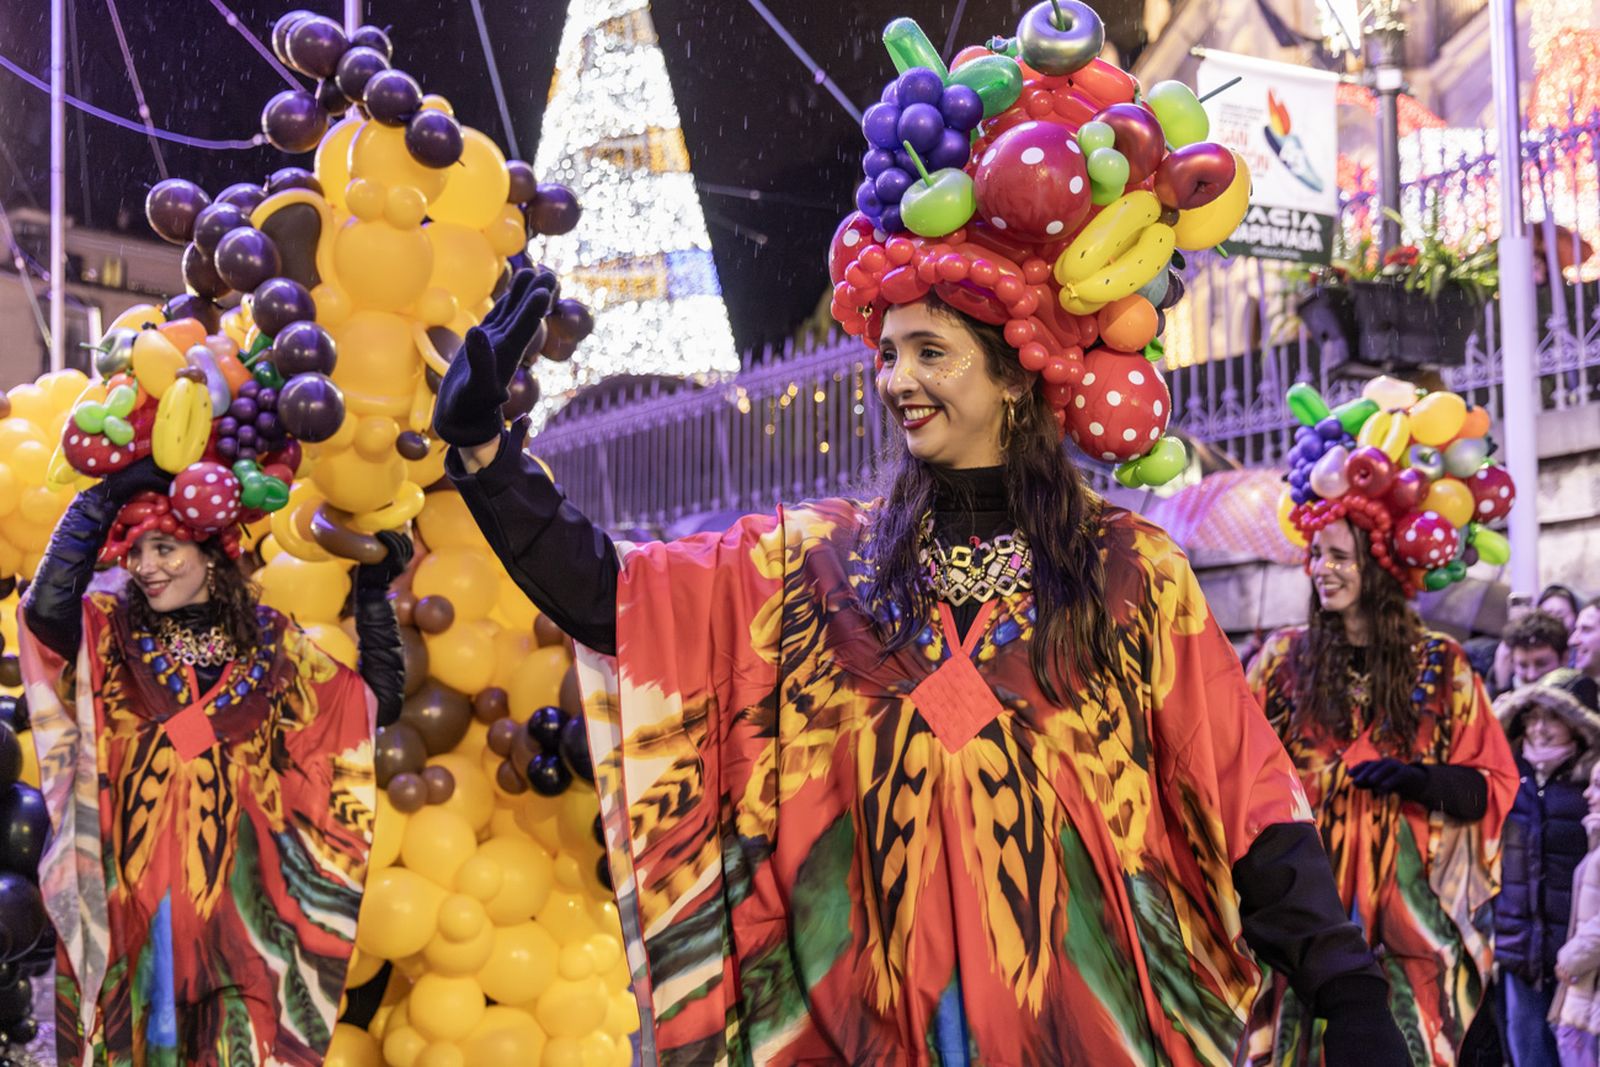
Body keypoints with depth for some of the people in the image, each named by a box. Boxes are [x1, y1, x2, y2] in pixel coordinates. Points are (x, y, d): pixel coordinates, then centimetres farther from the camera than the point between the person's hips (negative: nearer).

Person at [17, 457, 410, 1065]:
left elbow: (378, 695, 3)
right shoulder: (109, 632, 1)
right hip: (125, 893, -1)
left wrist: (372, 592, -1)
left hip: (235, 892, 1)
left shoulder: (268, 641, 5)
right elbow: (45, 608, -20)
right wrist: (106, 498, -17)